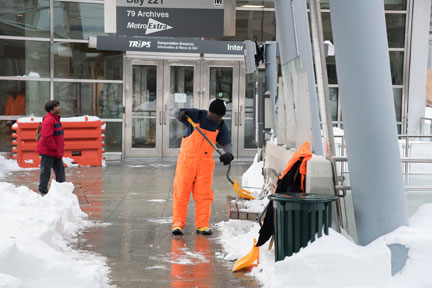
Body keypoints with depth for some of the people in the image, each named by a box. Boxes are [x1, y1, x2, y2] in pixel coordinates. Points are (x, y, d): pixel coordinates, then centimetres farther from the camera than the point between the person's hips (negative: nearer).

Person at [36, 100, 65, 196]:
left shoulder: (55, 119, 14)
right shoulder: (48, 120, -20)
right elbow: (47, 137, -25)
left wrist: (60, 148, 17)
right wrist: (55, 148, -21)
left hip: (55, 152, 10)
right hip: (47, 151, -10)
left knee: (60, 169, 13)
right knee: (45, 171, -3)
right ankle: (43, 192, 4)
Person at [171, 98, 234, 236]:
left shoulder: (221, 126, 2)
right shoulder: (195, 115, -5)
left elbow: (227, 143, 1)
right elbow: (175, 111, 2)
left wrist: (228, 154, -21)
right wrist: (181, 113, -22)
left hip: (205, 163, 2)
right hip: (187, 159, -2)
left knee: (204, 194, 1)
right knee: (181, 192, -2)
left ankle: (202, 225, 8)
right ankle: (178, 223, 3)